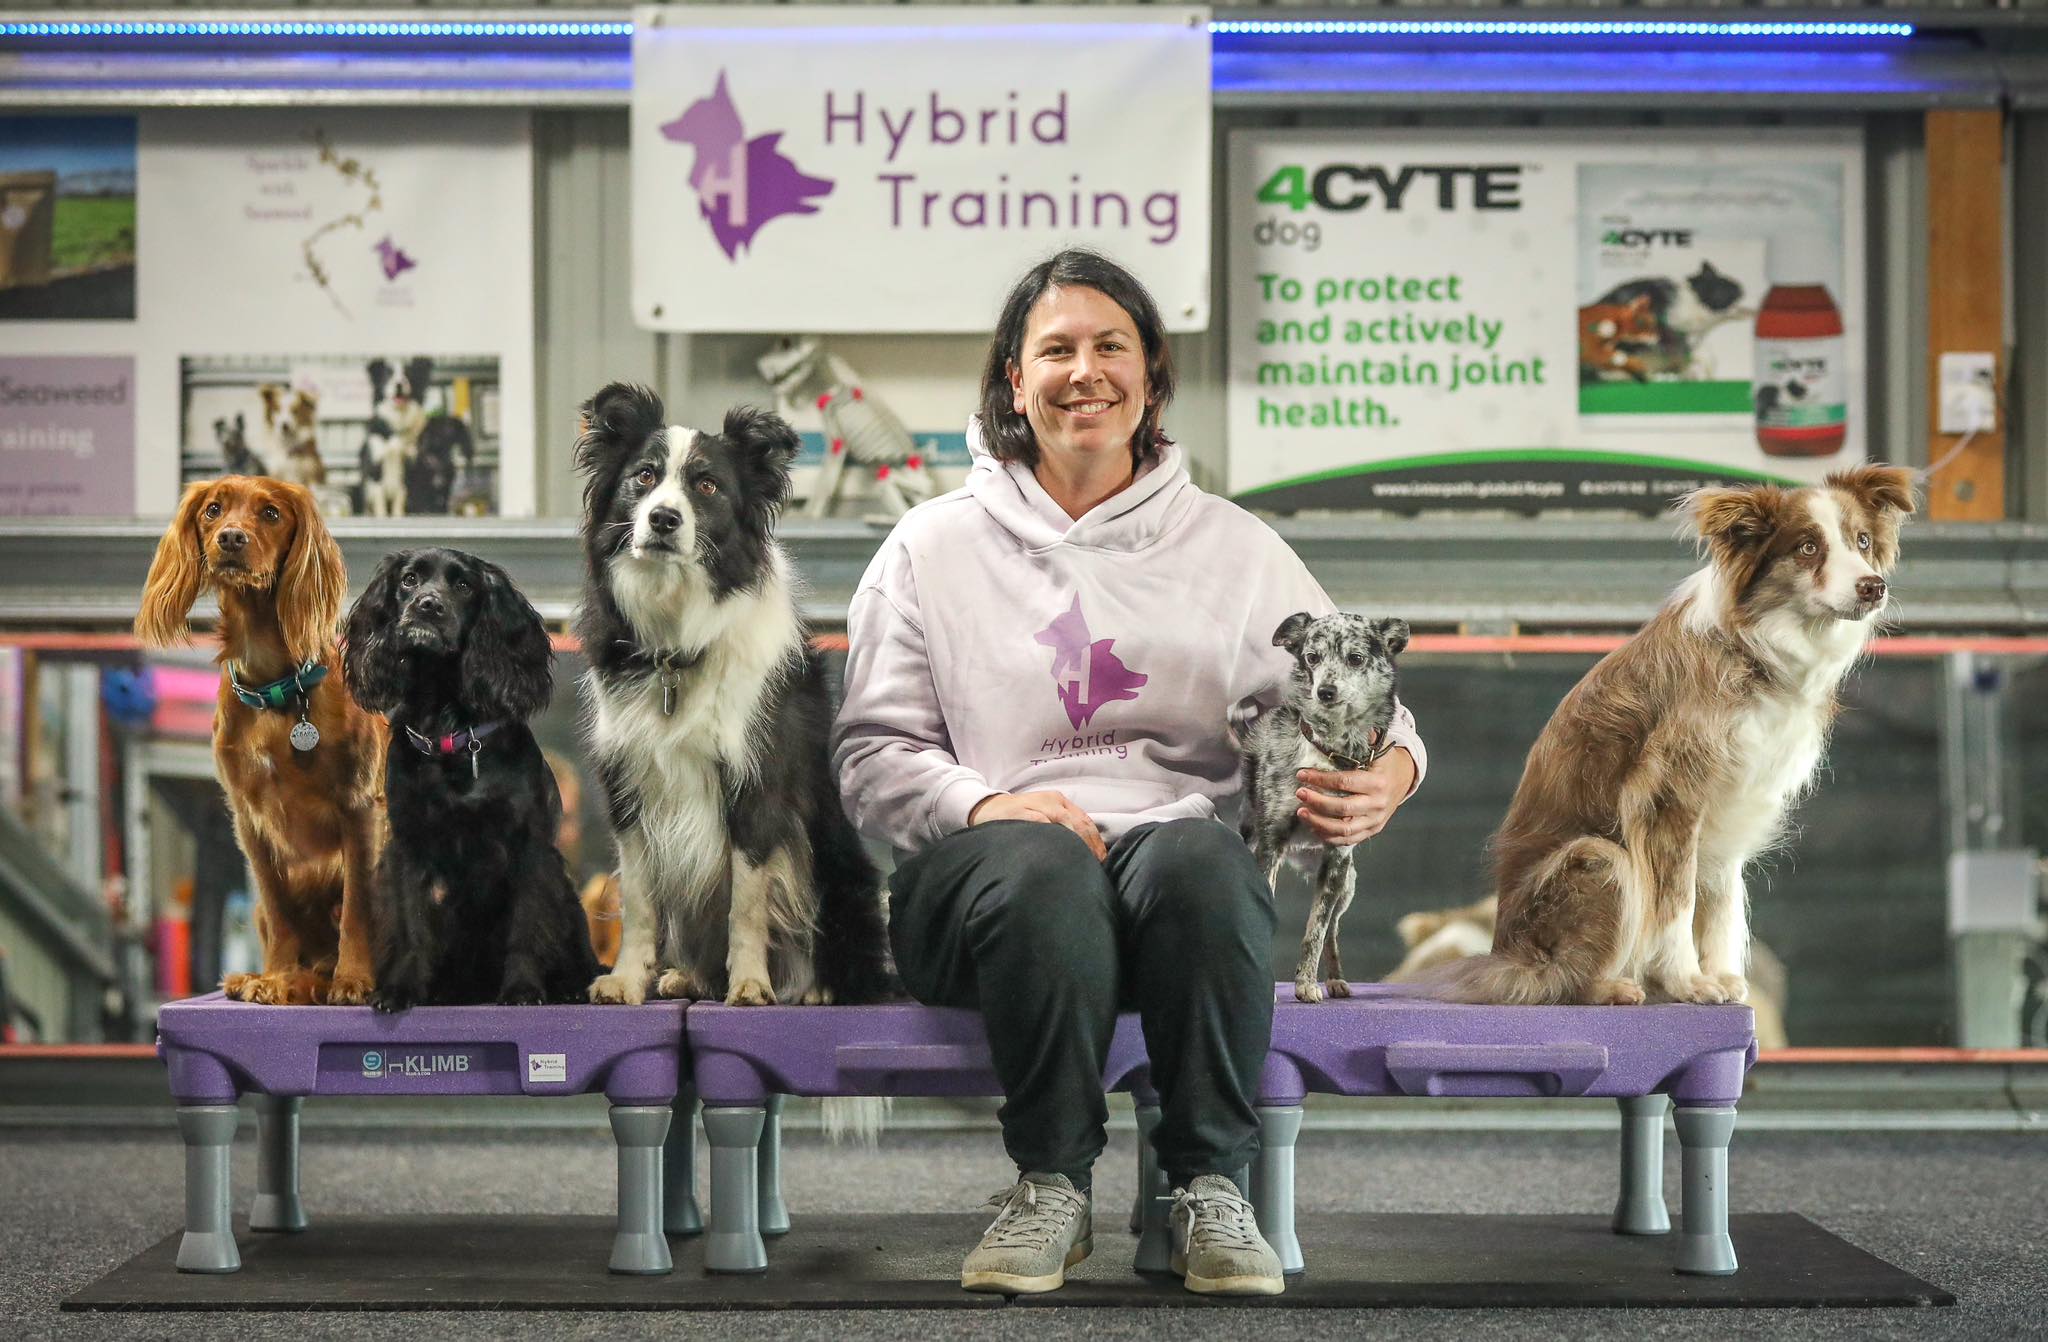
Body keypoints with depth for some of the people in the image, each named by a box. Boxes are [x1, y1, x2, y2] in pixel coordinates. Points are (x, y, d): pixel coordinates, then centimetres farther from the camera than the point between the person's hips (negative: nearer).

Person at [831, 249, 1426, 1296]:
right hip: (978, 879, -1)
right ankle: (1050, 1185, -19)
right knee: (1043, 868, -37)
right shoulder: (934, 546, 14)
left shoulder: (1232, 548, 17)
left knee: (1199, 856, -36)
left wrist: (1386, 777, -12)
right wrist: (982, 804, -12)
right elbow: (871, 754, 9)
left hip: (1179, 843, 1)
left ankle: (1211, 1191, -22)